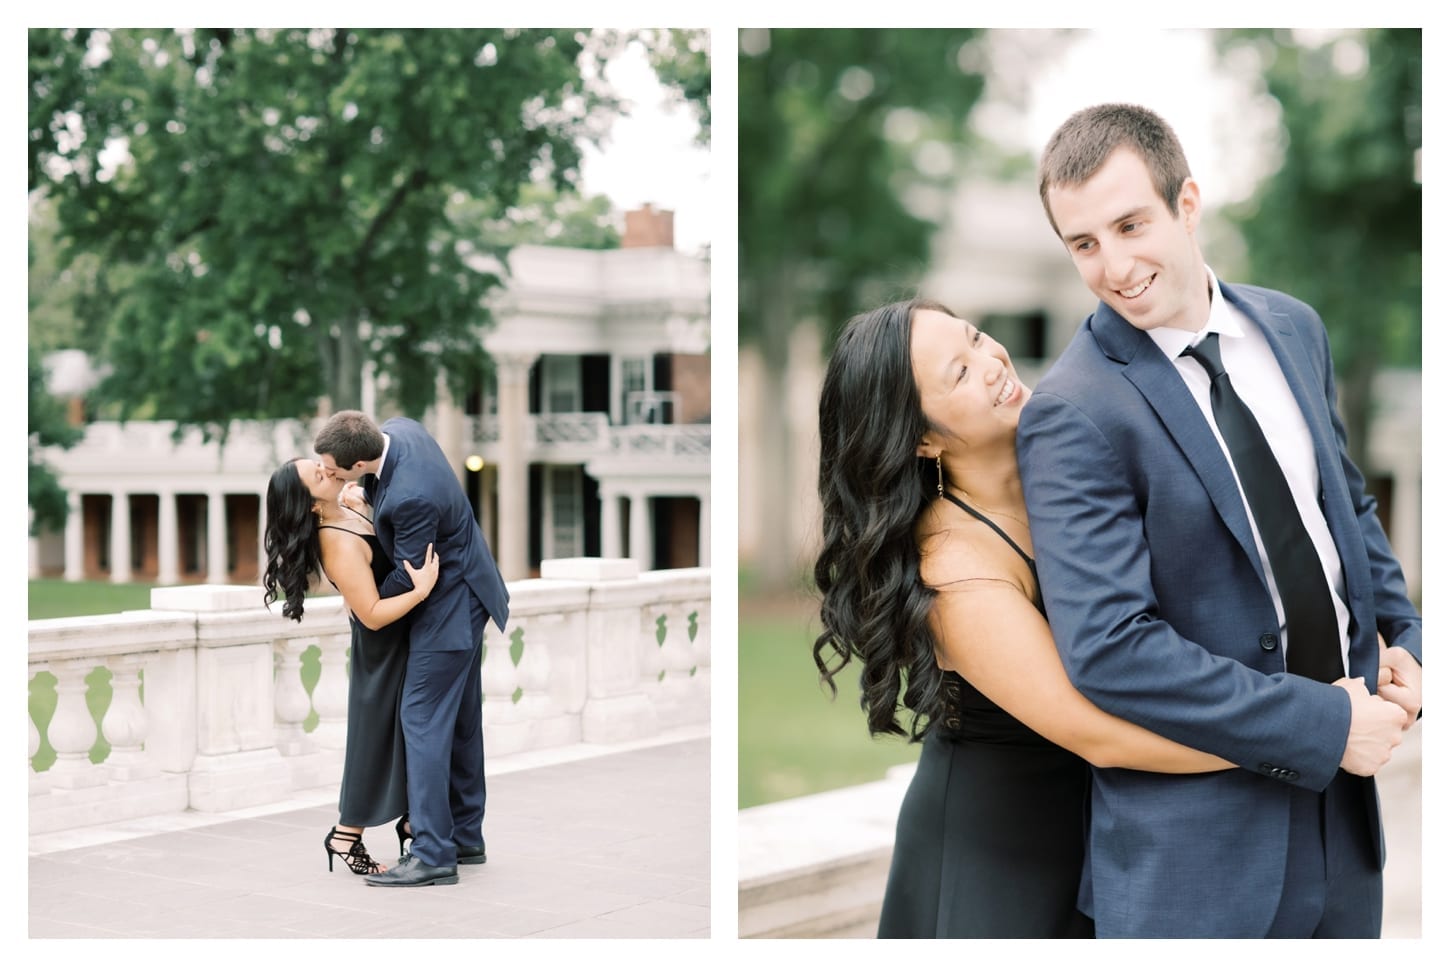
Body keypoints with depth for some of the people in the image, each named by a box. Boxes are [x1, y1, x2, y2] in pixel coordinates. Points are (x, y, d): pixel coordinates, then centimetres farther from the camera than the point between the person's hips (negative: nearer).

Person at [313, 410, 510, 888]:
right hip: (463, 597, 10)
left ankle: (432, 854, -8)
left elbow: (408, 576, -22)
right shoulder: (399, 429, -8)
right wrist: (359, 492, 5)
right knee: (460, 720, 16)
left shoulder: (410, 498, -34)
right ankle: (465, 837, 27)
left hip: (447, 609, -10)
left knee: (423, 720, -9)